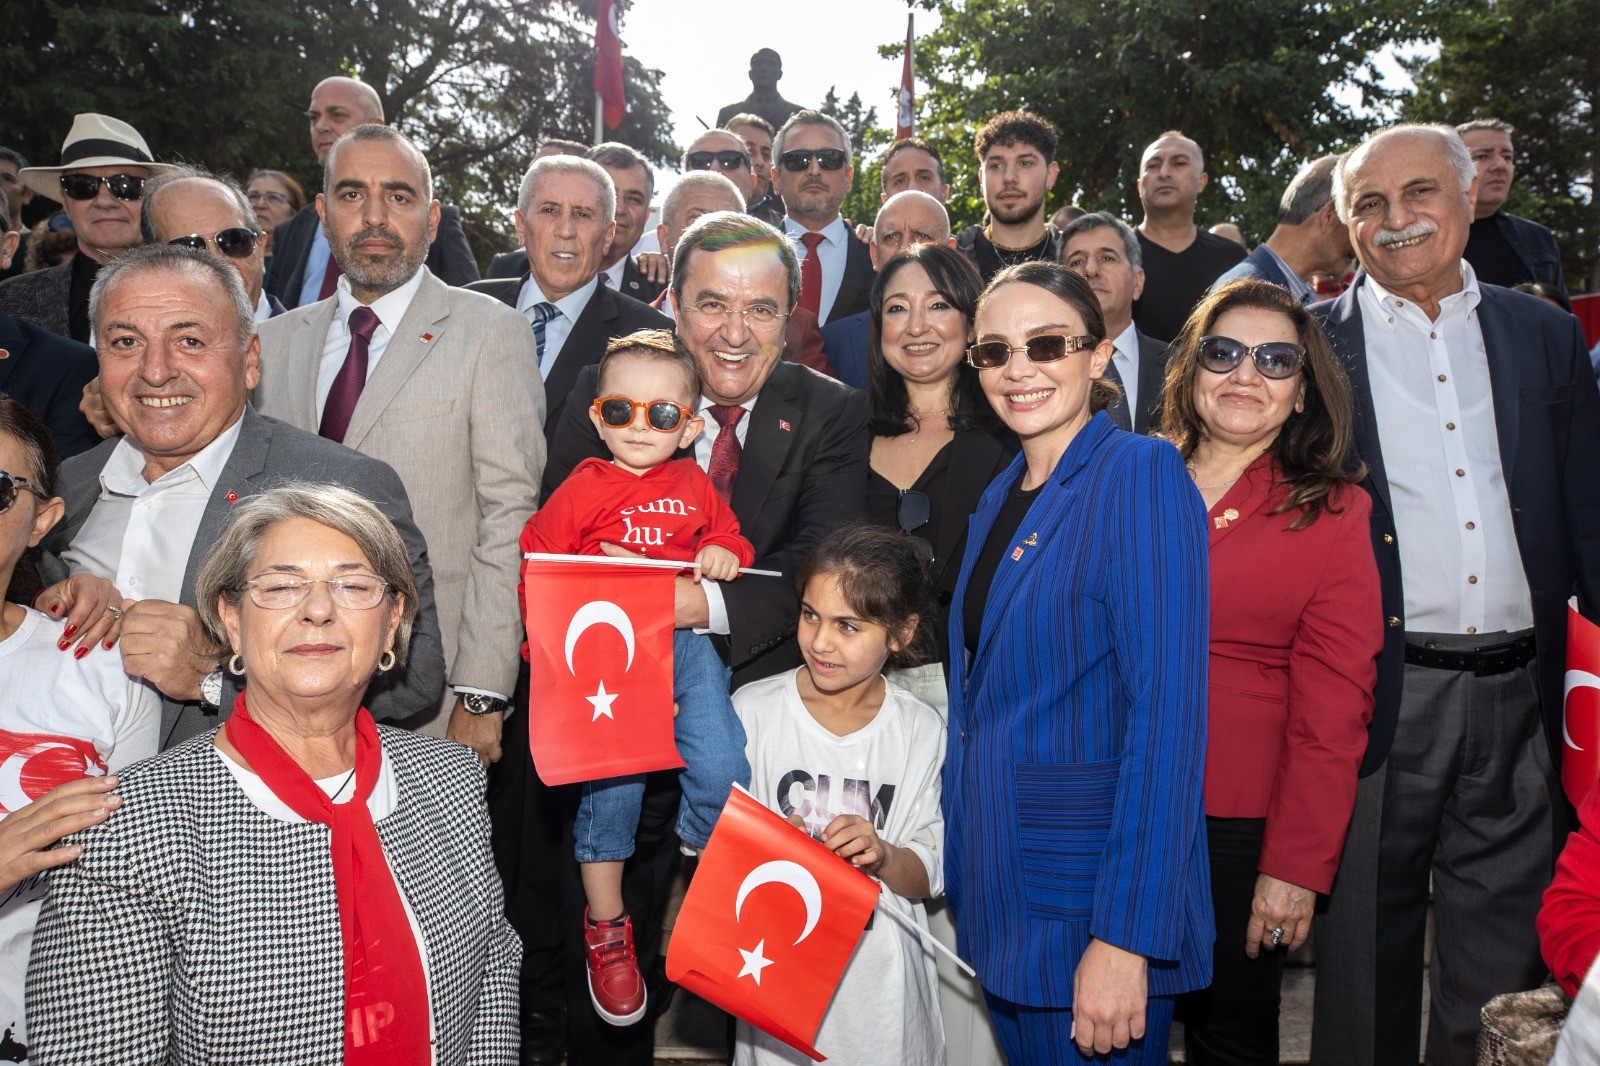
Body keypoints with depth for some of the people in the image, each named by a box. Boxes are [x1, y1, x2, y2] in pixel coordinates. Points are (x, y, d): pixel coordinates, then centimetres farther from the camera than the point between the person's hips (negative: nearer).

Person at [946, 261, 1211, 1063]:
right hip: (999, 888, 7)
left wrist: (1126, 935, -24)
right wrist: (959, 874, 9)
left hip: (1090, 888, -7)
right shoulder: (1000, 498, 9)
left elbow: (1166, 710, -21)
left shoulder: (1142, 474, -14)